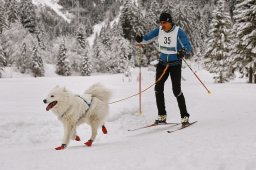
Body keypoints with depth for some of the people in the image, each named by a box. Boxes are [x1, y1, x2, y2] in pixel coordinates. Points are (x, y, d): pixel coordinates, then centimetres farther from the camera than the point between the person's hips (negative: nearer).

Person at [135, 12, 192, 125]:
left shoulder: (178, 32, -17)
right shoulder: (159, 30, -3)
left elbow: (188, 46, -24)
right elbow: (147, 38, 1)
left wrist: (183, 52, -46)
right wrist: (140, 39, -23)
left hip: (175, 64, -5)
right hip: (163, 62, 5)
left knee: (176, 90, -10)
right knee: (158, 88, 0)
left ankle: (185, 117, 1)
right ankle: (161, 117, 10)